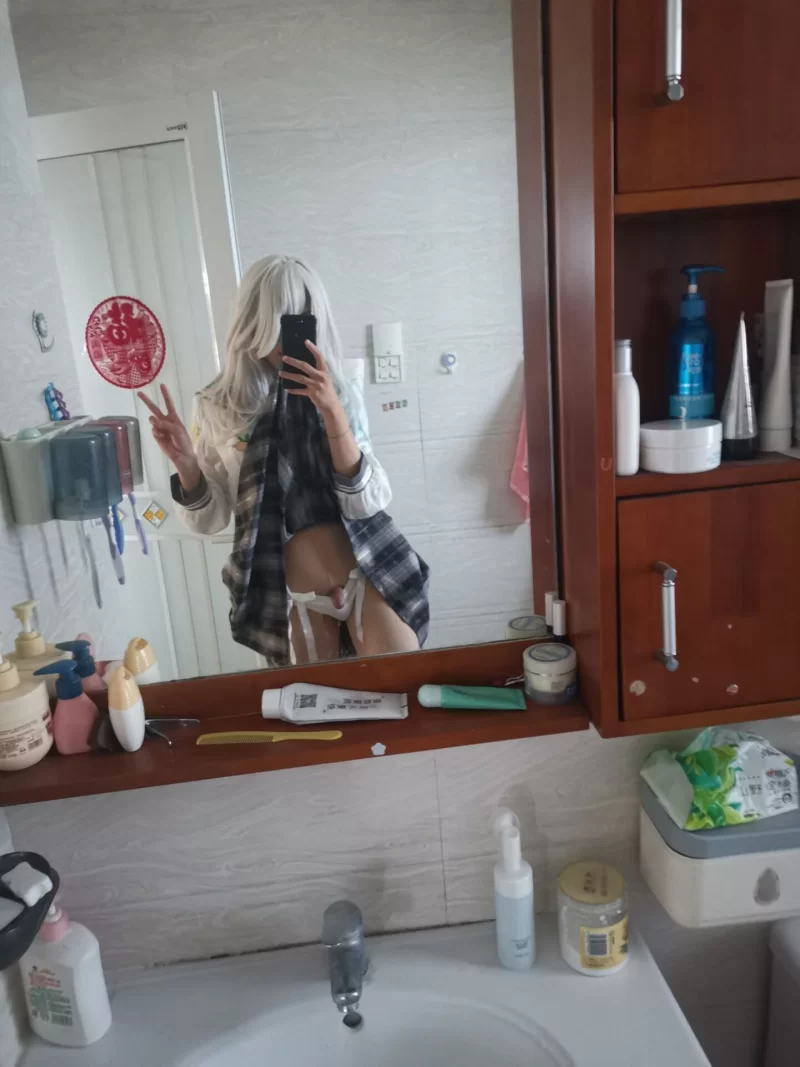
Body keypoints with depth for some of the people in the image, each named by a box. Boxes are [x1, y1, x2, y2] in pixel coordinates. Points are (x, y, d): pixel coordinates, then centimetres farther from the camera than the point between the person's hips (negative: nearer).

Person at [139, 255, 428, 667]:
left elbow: (367, 504, -12)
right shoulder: (218, 406, -2)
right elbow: (209, 521, 3)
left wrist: (332, 412, -22)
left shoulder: (341, 395, -2)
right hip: (288, 587, 0)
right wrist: (185, 464, -16)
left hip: (365, 566, 0)